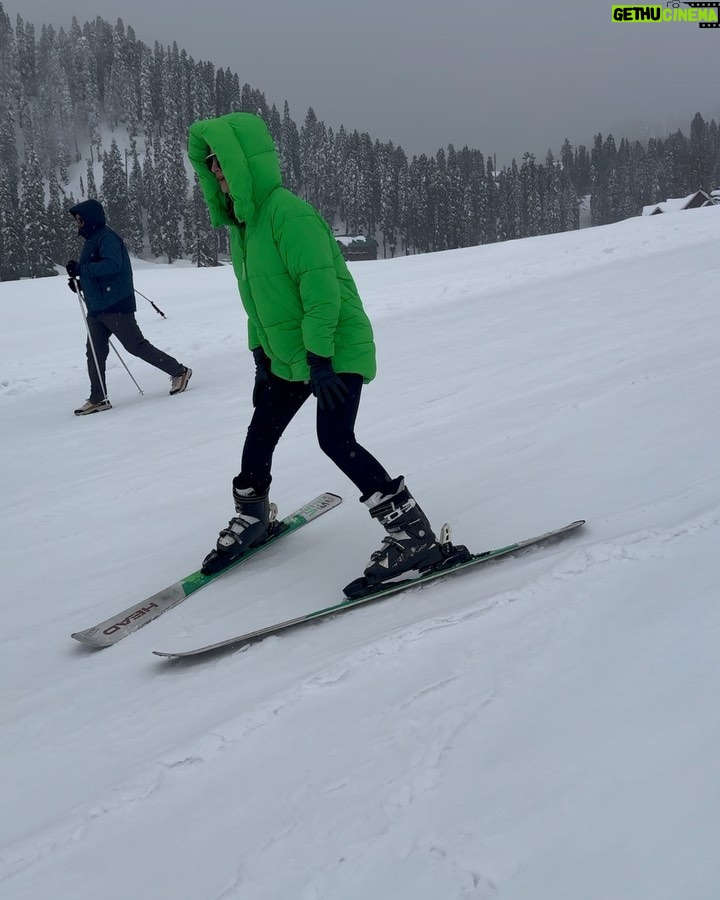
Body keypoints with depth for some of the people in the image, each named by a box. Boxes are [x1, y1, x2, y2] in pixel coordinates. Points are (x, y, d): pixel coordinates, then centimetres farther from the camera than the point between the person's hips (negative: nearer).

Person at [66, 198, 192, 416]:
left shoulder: (107, 238, -12)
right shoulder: (92, 240, 19)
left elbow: (111, 265, -26)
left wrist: (81, 269, -24)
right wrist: (80, 282, 8)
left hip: (116, 306, -10)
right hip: (97, 307, 10)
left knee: (136, 346, -6)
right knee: (95, 353, 6)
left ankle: (179, 372, 6)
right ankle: (98, 399, 10)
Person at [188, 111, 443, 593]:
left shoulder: (288, 212, -20)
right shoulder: (241, 220, 10)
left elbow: (321, 286, -26)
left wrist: (319, 355, -27)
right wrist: (261, 350, 17)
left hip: (334, 351, -9)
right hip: (287, 356, 9)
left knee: (336, 439, -20)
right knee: (260, 435, 16)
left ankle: (415, 535, -12)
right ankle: (250, 518, 40)